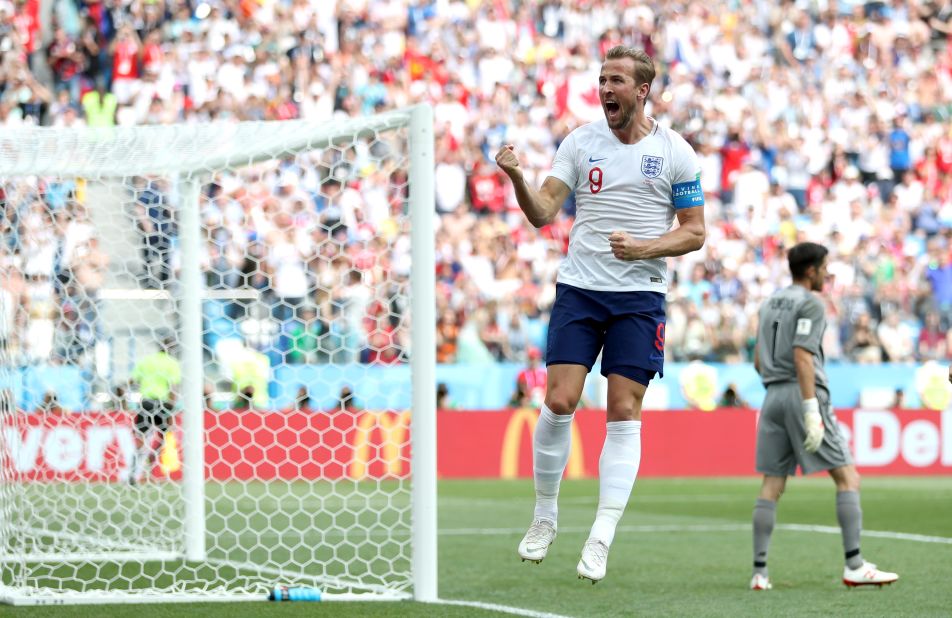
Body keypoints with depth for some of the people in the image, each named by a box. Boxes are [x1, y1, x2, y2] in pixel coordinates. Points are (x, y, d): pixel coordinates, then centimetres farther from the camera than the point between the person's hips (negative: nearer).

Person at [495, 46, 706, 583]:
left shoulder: (675, 153, -1)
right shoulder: (580, 142, 4)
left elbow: (694, 232, 1)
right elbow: (543, 212, -1)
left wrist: (644, 247, -16)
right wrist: (517, 178, -20)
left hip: (641, 296, -1)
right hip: (579, 290, 1)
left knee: (624, 411, -5)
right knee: (559, 401, -9)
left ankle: (601, 540, -4)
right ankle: (545, 516, 10)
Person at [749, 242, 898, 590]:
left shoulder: (770, 304, 18)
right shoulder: (810, 304, -6)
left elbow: (758, 361, 20)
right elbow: (802, 356, -16)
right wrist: (812, 410, -19)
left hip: (773, 396, 8)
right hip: (802, 393, -8)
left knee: (772, 485, 5)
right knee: (847, 477, -4)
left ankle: (759, 572, 0)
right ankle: (854, 566, -11)